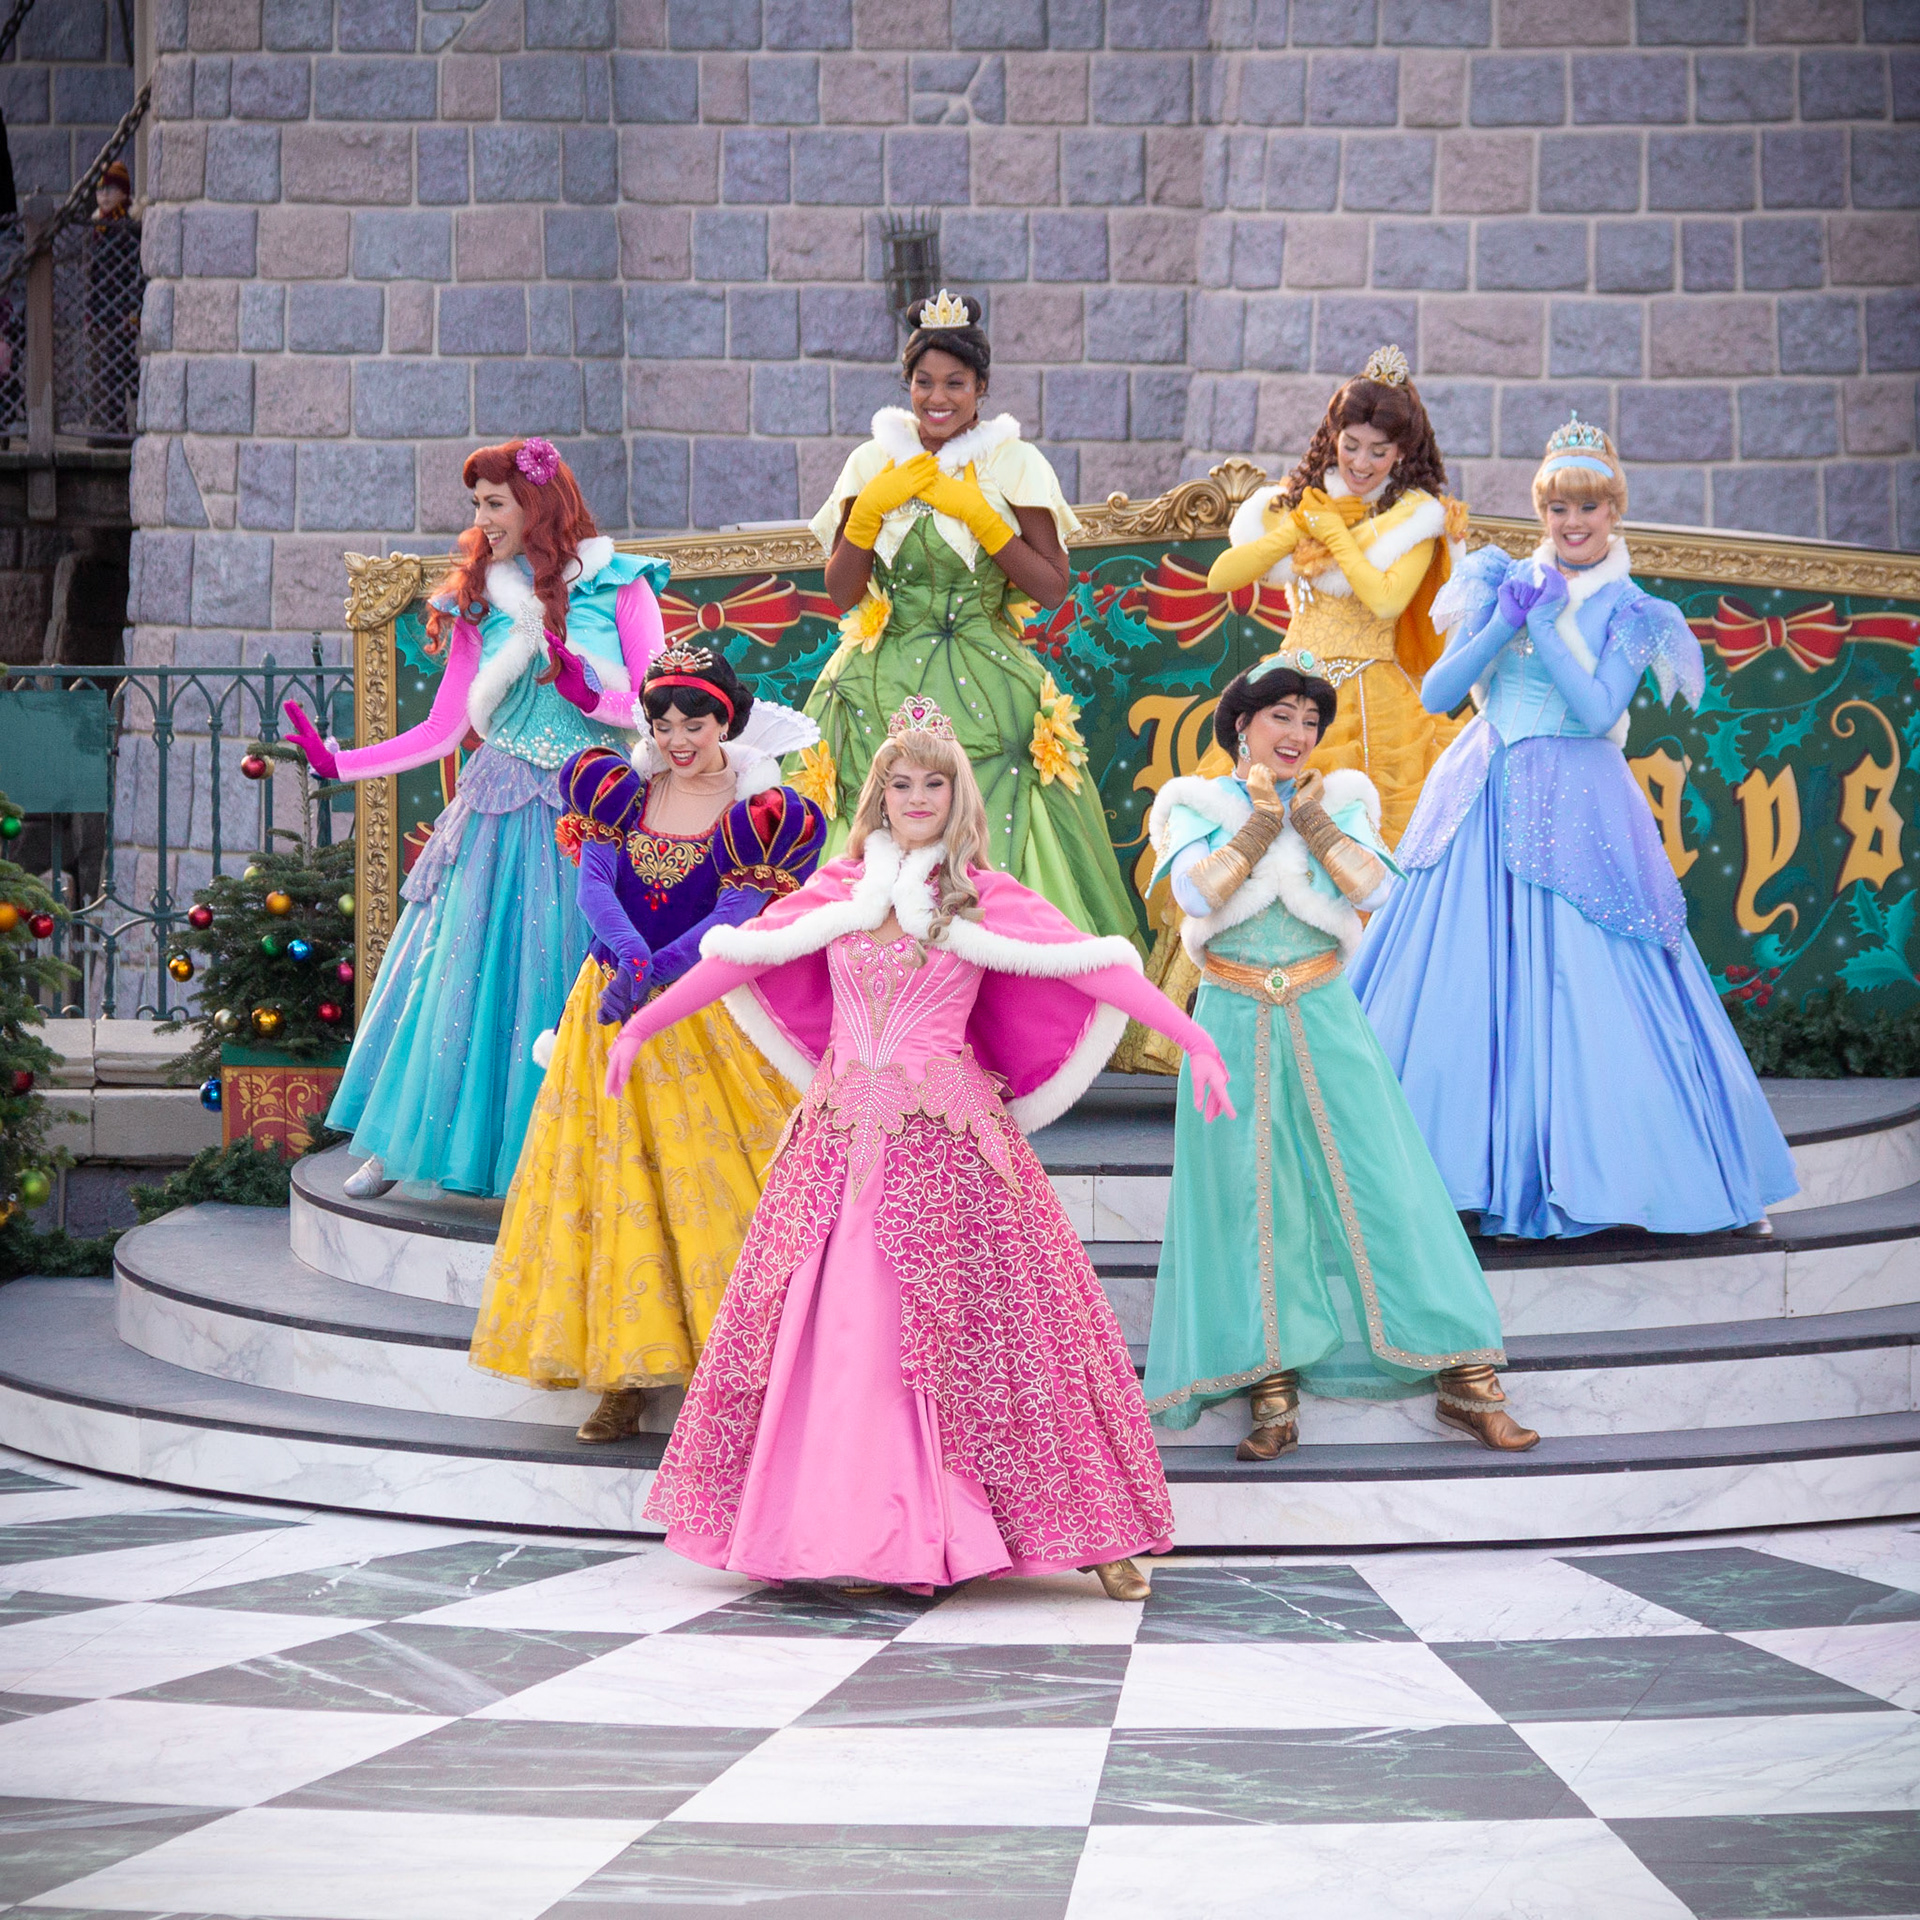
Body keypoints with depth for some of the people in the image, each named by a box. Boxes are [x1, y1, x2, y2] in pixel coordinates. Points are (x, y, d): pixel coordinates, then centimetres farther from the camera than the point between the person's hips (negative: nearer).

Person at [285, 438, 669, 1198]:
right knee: (468, 969, 1)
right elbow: (444, 728, 9)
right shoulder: (478, 602, 10)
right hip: (502, 811, 2)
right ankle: (397, 1144, 10)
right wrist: (337, 763, 2)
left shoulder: (619, 587, 1)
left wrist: (589, 693, -22)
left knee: (575, 978, -3)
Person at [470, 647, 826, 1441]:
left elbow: (732, 919, -13)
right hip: (614, 1006, 4)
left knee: (712, 1180, -6)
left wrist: (652, 971, -26)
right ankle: (627, 1374, 4)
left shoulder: (760, 809, -5)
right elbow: (592, 885, -5)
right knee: (617, 1180, 1)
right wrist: (629, 949, -25)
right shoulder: (618, 787, 6)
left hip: (708, 1014, -4)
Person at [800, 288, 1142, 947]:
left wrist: (976, 513, -12)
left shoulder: (1014, 463, 1)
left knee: (993, 846, -11)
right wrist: (873, 504, -7)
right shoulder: (873, 463, 7)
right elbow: (841, 592, 6)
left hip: (986, 691, -2)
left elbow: (1052, 589, -5)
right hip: (885, 693, 2)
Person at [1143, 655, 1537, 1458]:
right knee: (1248, 1200, -1)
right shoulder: (1199, 806, 4)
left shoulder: (1339, 801, 9)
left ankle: (1465, 1381, 2)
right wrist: (1262, 820, -11)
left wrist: (1310, 818, -9)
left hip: (1325, 1022, 1)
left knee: (1377, 1186, -1)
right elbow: (1197, 891, -15)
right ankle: (1273, 1394, 4)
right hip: (1235, 1024, -1)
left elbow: (1375, 887, -8)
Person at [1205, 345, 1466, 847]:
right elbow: (1220, 577, 2)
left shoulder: (1416, 517, -1)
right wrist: (1300, 525, -4)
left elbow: (1386, 600, -18)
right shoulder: (1293, 501, 12)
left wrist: (1331, 532, -9)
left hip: (1371, 705, -4)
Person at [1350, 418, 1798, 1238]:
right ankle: (1459, 1158, 10)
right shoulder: (1505, 583, 8)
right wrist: (1506, 622, -10)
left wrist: (1539, 625, -12)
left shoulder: (1629, 612, 1)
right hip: (1482, 797, 3)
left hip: (1572, 809, -3)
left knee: (1579, 985, -7)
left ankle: (1591, 1169, 1)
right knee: (1457, 977, 0)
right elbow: (1436, 693, 1)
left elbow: (1598, 711, -12)